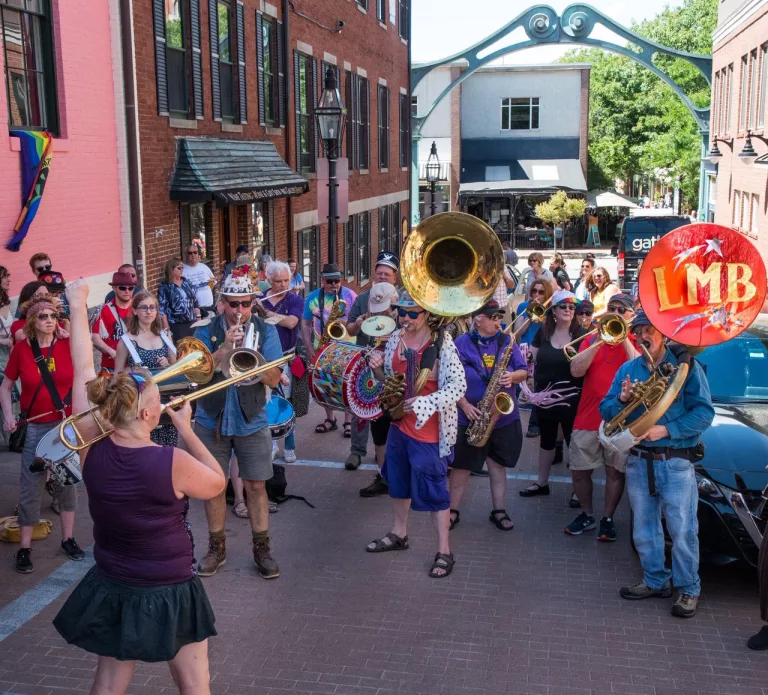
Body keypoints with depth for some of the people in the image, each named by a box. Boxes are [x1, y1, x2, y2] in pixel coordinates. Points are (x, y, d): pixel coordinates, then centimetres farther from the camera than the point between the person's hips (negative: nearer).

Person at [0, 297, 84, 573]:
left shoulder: (69, 344, -6)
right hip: (36, 427, -1)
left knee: (68, 482, 11)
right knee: (31, 487, 1)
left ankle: (68, 538, 26)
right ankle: (24, 548, 13)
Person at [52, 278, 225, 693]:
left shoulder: (91, 450, -14)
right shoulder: (172, 463, -26)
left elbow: (83, 372, -5)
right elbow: (217, 483, -4)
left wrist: (78, 307, 5)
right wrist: (185, 429, -1)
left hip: (111, 589, 5)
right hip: (169, 594, -4)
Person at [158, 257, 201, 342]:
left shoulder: (186, 282, 11)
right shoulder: (164, 286, -5)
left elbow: (195, 300, 15)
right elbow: (162, 307, -8)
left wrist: (198, 317, 10)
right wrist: (166, 325, -13)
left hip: (192, 322, 5)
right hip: (176, 325, -5)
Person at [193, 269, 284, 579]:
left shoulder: (265, 331, -5)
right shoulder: (206, 332, -4)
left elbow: (274, 379, -11)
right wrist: (225, 348, -27)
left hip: (251, 421, 0)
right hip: (212, 420, 1)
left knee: (256, 485, 5)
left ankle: (261, 548, 19)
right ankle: (217, 547, 25)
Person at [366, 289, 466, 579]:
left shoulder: (441, 343, -17)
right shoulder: (396, 338, 2)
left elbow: (458, 386, -20)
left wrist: (423, 403, -28)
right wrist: (377, 368, -9)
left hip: (429, 428, -7)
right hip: (399, 422, 7)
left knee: (433, 488, -1)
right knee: (398, 479, 21)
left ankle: (444, 552, 10)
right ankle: (399, 534, 40)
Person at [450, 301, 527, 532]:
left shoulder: (507, 341, 4)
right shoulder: (461, 343, -7)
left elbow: (523, 371, 3)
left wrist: (512, 377, -19)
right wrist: (464, 405, -19)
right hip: (470, 417, -3)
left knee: (498, 464, 12)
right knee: (462, 466, 6)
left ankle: (499, 511, 22)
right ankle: (453, 511, 18)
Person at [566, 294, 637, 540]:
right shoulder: (592, 338, 9)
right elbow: (576, 370, -6)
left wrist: (623, 338, -17)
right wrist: (599, 342, -14)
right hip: (587, 418, 3)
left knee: (615, 471, 4)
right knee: (579, 471, 8)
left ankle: (607, 519, 20)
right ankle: (586, 515, 26)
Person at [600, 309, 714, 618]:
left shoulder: (686, 366, -4)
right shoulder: (628, 370, 9)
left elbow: (704, 412, -11)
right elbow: (606, 413, 6)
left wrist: (666, 430, -21)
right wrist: (621, 399, -15)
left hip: (676, 462, -4)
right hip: (638, 461, 5)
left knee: (682, 531, -1)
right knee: (644, 529, 13)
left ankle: (688, 589, 16)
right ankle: (655, 581, 29)